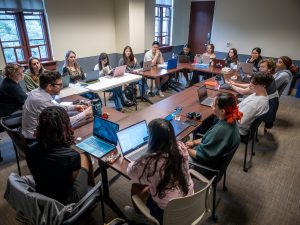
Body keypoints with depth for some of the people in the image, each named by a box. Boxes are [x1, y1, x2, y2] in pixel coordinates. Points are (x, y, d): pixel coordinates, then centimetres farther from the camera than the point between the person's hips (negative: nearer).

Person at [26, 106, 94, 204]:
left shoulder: (31, 151, -20)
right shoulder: (72, 156, -35)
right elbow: (72, 179, -14)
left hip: (41, 197, 4)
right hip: (65, 201, -4)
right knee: (83, 157, 16)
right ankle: (90, 184, 41)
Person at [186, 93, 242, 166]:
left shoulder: (219, 130, -37)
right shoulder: (231, 121, -11)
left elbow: (201, 155, -26)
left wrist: (187, 150, -11)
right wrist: (194, 142, 3)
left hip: (208, 162, -8)